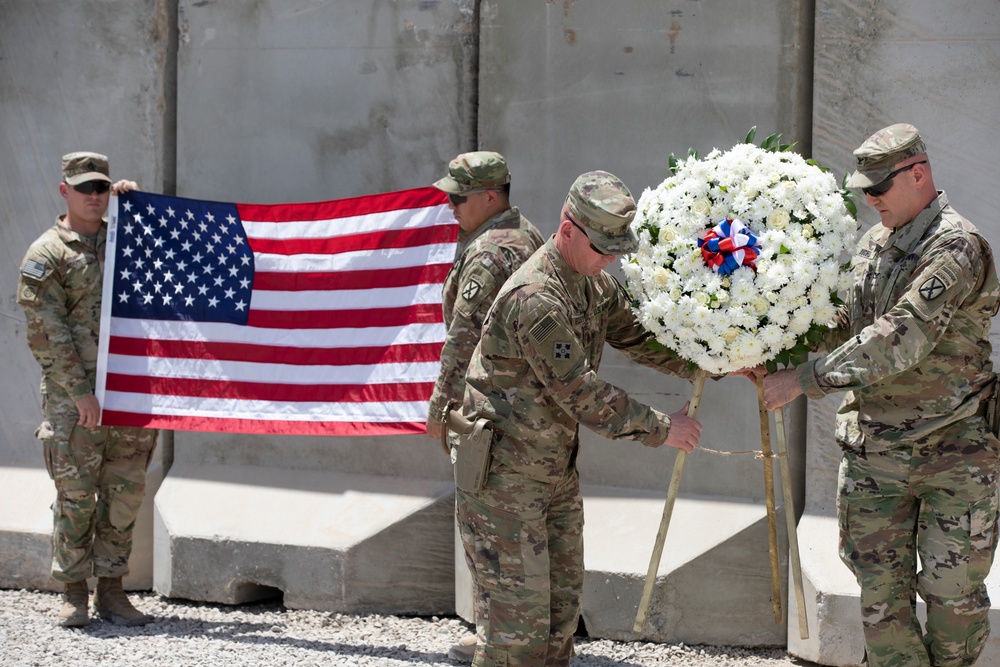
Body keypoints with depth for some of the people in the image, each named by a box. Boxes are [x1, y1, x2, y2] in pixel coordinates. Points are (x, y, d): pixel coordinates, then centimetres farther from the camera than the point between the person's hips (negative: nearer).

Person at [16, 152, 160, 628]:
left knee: (125, 495, 5)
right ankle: (73, 593, 7)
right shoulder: (46, 254, -1)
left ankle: (110, 590, 13)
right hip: (73, 396, -4)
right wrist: (80, 391, -14)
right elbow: (47, 331, -7)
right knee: (76, 495, -3)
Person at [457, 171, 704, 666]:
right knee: (518, 613, -10)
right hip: (504, 473, -10)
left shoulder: (595, 283, 6)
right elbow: (582, 394, -25)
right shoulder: (535, 298, -26)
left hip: (557, 469, 10)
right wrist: (660, 429, -18)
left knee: (562, 604, 12)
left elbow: (639, 337, 13)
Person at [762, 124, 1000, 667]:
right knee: (881, 591, 2)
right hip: (874, 448, 6)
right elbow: (846, 326, 20)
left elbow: (901, 338, -26)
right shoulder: (874, 244, 11)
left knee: (951, 592, 1)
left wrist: (806, 379, -25)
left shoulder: (956, 246, -16)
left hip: (954, 452, -6)